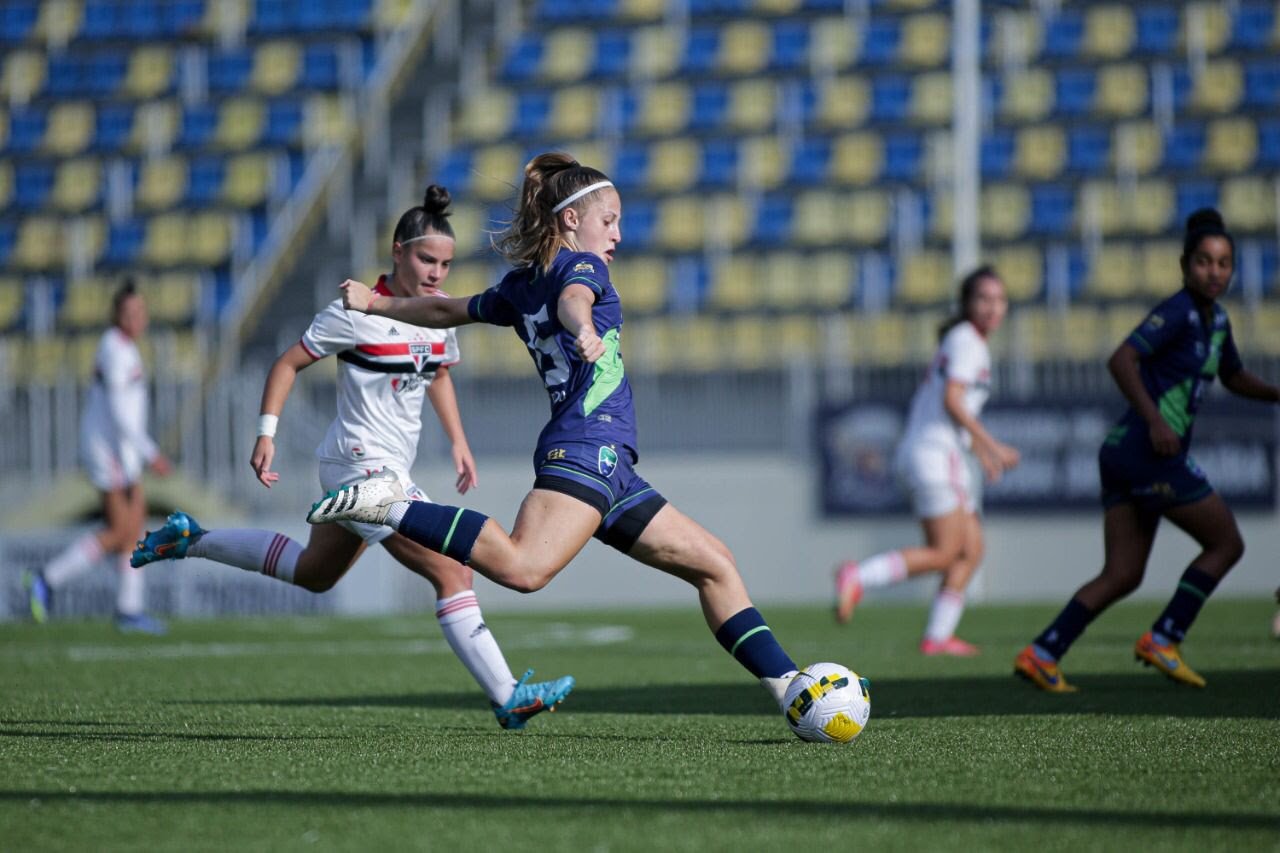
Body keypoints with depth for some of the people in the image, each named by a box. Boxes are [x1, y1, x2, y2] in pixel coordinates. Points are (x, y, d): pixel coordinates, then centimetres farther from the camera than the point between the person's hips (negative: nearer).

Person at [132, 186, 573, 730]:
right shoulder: (356, 313, -17)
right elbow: (288, 364, -8)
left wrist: (458, 442, 16)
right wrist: (266, 434, -14)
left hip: (389, 469, 9)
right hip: (363, 466, -9)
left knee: (314, 573, 26)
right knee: (452, 572, -17)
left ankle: (189, 539, 36)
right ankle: (508, 698, -16)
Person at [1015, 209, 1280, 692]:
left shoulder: (1216, 320, 16)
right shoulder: (1178, 312, -12)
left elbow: (1234, 378, 34)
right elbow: (1121, 360, -23)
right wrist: (1154, 420, -29)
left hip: (1124, 453, 9)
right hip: (1150, 452, -9)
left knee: (1122, 576, 6)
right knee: (1226, 543, 1)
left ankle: (1041, 653, -1)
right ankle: (1163, 639, 1)